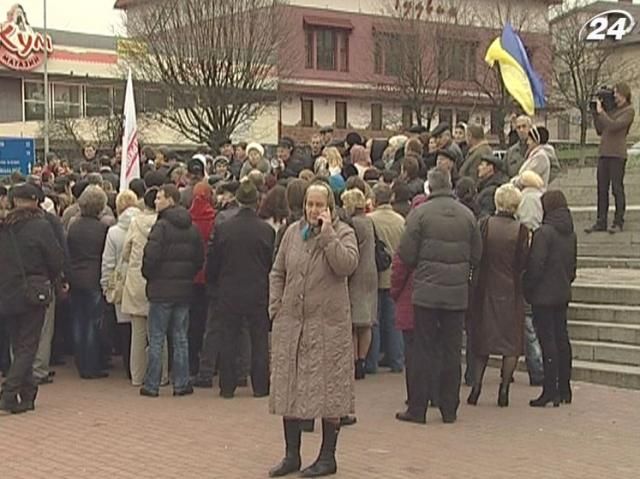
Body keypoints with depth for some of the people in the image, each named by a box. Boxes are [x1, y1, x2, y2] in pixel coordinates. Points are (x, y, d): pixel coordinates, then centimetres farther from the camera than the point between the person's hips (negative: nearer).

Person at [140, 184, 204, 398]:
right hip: (184, 289, 6)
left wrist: (148, 276, -3)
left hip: (162, 288, -6)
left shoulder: (162, 226, -13)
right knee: (180, 337, 11)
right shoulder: (191, 228, 8)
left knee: (156, 338, 1)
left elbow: (151, 256, -20)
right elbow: (200, 258, 9)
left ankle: (151, 385, 4)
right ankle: (181, 383, 12)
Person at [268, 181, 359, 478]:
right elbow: (277, 272, 13)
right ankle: (291, 455, 20)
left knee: (328, 389, 1)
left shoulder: (343, 233, -1)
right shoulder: (293, 232, 9)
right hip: (291, 323, 4)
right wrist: (276, 308, 4)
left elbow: (346, 265, -20)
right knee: (288, 387, 8)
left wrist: (327, 233, -17)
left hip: (328, 324, -4)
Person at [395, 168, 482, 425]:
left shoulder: (420, 213, -7)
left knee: (424, 350, 3)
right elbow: (477, 256, 7)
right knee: (452, 350, 9)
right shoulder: (467, 215, 3)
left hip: (426, 291, -2)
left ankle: (417, 409, 5)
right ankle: (449, 409, 13)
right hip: (458, 292, 3)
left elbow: (406, 254, -8)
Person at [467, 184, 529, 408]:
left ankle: (476, 387, 9)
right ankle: (504, 389, 5)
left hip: (486, 289, 1)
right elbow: (524, 263, -7)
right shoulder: (520, 230, -8)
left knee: (481, 339, 12)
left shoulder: (484, 225, -6)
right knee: (511, 341, 9)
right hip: (511, 291, -1)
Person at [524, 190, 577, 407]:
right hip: (563, 294, 8)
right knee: (562, 338, 12)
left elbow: (535, 265, -17)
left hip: (544, 294, -8)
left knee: (548, 341, -5)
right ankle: (564, 389, 19)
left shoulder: (544, 232, -16)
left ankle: (550, 390, -4)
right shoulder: (570, 233, 8)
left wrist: (527, 290, -6)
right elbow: (573, 263, 15)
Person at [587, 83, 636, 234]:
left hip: (617, 154, -7)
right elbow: (600, 130, 19)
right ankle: (601, 222, 8)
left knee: (617, 188, -4)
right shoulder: (612, 109, 19)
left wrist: (601, 112, -9)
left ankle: (618, 223, 0)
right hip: (603, 153, 7)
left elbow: (614, 126, -16)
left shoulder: (629, 110, -2)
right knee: (602, 189, 5)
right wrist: (596, 113, 11)